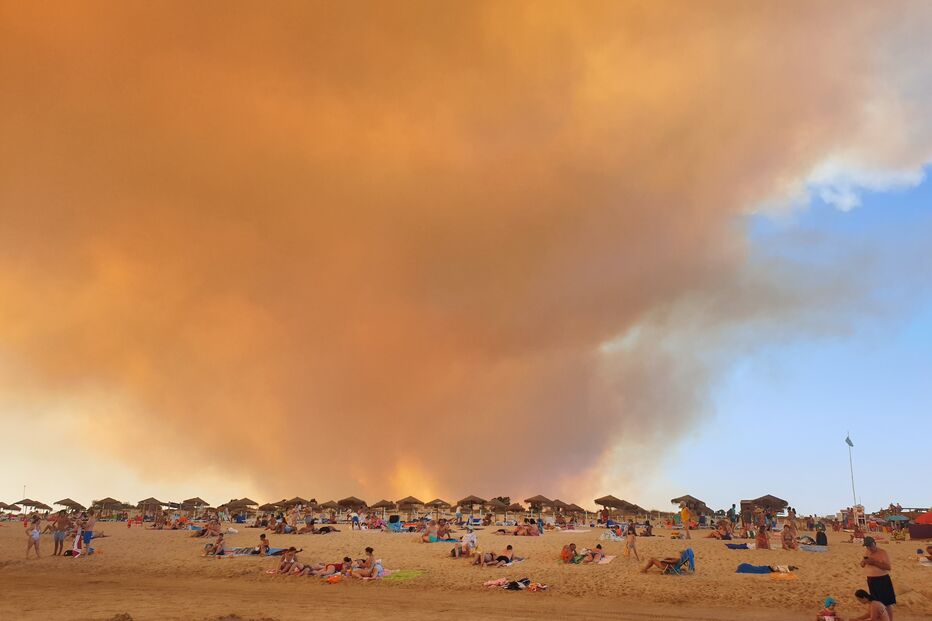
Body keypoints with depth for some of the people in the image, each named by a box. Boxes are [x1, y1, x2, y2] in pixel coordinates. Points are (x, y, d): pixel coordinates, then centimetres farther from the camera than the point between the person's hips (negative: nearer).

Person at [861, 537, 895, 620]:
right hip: (871, 580, 7)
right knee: (876, 601, 17)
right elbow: (862, 565, 16)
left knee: (887, 602, -3)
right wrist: (864, 562, -8)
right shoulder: (867, 553, 7)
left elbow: (888, 567, -21)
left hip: (882, 580, -7)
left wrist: (874, 562, -27)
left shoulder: (882, 552, -13)